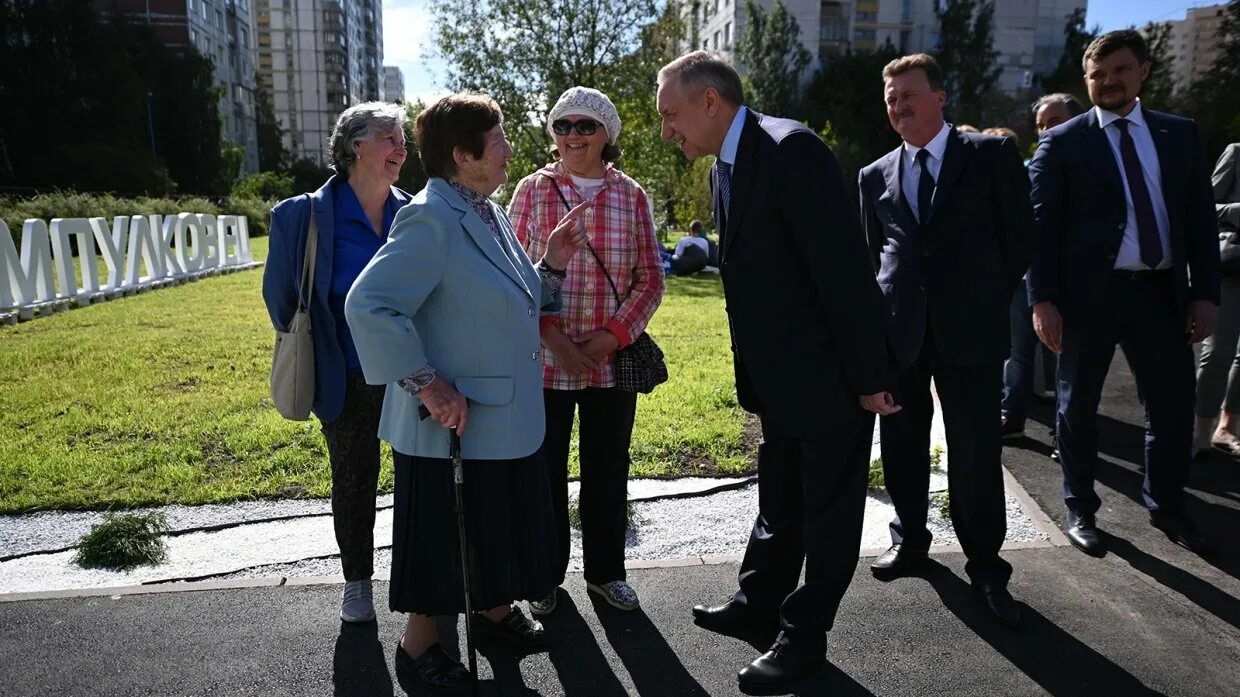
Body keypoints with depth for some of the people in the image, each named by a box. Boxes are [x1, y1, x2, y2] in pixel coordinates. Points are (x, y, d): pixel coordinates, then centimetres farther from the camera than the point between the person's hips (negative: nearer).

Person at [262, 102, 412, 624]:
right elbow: (280, 293, 1)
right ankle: (357, 580, 33)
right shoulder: (306, 215, -9)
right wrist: (310, 356, 5)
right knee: (354, 483, 14)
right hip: (349, 382, -2)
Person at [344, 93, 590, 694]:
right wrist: (428, 384, -26)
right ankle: (418, 646, 29)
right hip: (452, 420, -9)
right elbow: (368, 306, -28)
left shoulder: (489, 215, 8)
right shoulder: (431, 220, -21)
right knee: (442, 534, 8)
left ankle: (493, 610, 45)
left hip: (508, 414, 9)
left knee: (499, 524, 23)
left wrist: (553, 264, -1)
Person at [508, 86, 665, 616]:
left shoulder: (630, 196, 4)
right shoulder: (532, 191, 1)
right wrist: (553, 337, -12)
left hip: (612, 362, 1)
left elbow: (650, 278, 4)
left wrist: (612, 335, -10)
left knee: (608, 470, 12)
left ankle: (605, 570, 31)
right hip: (544, 362, -1)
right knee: (546, 469, 8)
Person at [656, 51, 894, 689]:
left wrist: (868, 376, -20)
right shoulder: (725, 169, 7)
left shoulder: (792, 150, -21)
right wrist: (752, 375, 14)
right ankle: (761, 597, 40)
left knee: (827, 506, 9)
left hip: (831, 372, -8)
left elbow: (844, 270, -23)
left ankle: (805, 634, 24)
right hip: (777, 374, 9)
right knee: (778, 499, 22)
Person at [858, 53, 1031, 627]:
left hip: (968, 328, -3)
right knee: (901, 443, 12)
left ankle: (985, 566, 16)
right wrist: (879, 315, 9)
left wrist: (986, 300, 5)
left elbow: (1019, 235, 3)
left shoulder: (992, 154, 1)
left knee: (976, 450, 1)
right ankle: (910, 541, 30)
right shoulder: (875, 176, 11)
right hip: (896, 330, 3)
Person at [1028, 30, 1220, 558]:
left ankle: (1165, 505, 32)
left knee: (1174, 404, 10)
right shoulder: (1062, 142, 0)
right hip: (1089, 292, -3)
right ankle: (1081, 509, 25)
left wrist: (1204, 292, 1)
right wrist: (1043, 299, -13)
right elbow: (1042, 225, -5)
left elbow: (1200, 218, 9)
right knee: (1078, 406, 8)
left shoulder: (1180, 134, 11)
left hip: (1161, 290, 3)